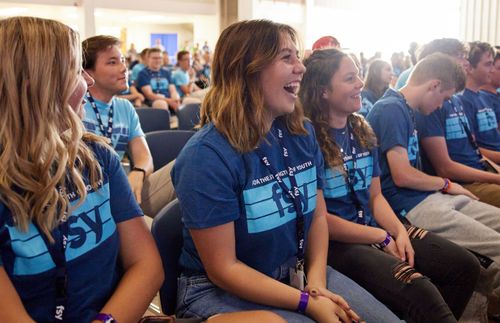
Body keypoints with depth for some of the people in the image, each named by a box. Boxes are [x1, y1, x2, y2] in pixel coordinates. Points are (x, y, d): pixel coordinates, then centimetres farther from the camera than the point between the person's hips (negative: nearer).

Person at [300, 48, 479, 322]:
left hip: (376, 227, 8)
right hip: (336, 242, -8)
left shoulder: (362, 130, 10)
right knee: (419, 292, -29)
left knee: (466, 266, -1)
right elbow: (319, 219, -14)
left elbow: (375, 195, 12)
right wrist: (383, 237, -9)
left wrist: (399, 232, -6)